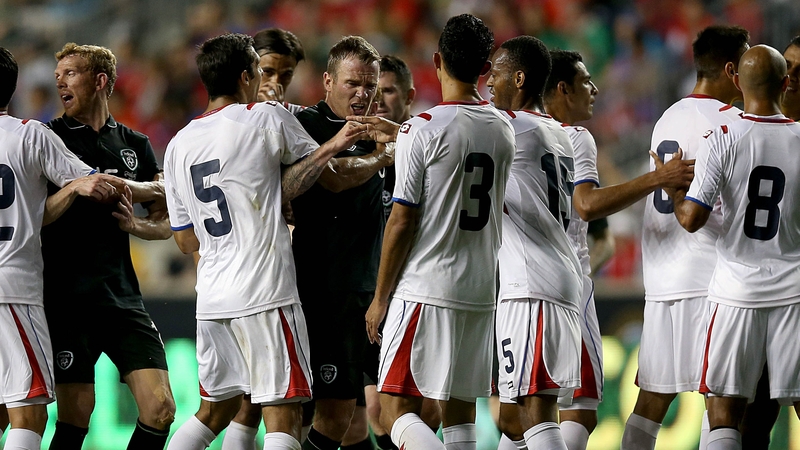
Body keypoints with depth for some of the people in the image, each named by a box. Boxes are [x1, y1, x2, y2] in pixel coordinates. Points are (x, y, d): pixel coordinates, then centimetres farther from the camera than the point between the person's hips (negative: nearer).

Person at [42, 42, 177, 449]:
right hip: (69, 302, -4)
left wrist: (135, 225, -3)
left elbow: (168, 225, 16)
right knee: (75, 417, -7)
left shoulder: (135, 145, 15)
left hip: (123, 297, 4)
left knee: (160, 409, -5)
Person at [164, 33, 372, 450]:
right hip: (265, 296, -6)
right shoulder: (267, 118, -5)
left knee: (215, 410, 19)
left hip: (211, 300, 6)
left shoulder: (178, 145, 12)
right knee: (283, 415, -6)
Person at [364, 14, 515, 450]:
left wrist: (380, 297, -2)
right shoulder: (503, 128, 8)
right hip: (481, 291, 6)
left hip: (424, 291, -6)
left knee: (397, 411, -6)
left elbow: (402, 222, -11)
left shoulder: (422, 129, -11)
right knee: (459, 413, 11)